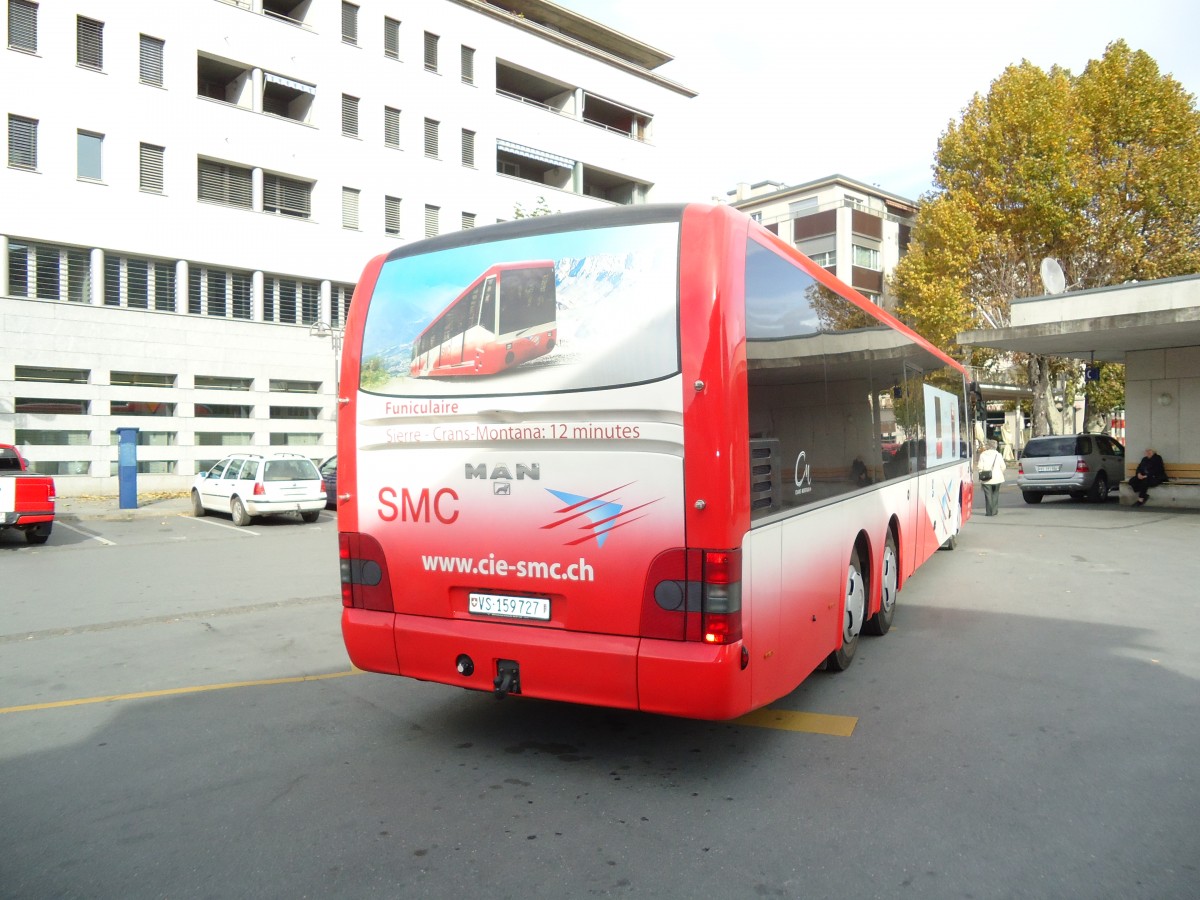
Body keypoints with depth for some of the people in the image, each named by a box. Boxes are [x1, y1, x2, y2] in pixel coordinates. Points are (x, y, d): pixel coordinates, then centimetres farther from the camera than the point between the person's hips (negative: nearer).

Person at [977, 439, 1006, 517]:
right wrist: (1001, 474, 20)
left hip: (986, 479, -1)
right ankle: (995, 511, 12)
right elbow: (1003, 467, 1)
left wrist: (980, 478, 0)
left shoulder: (982, 455, -3)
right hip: (997, 478, 2)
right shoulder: (998, 455, 1)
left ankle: (989, 512, -1)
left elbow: (980, 467, -6)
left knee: (988, 495, 1)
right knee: (995, 494, 13)